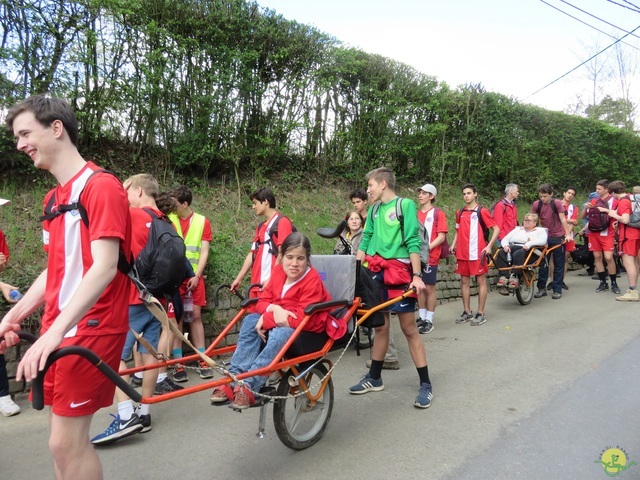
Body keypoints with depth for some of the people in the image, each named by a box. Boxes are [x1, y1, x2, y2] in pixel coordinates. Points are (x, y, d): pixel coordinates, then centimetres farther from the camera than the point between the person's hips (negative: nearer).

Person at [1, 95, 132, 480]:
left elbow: (104, 267, -23)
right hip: (59, 330, 8)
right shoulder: (54, 198, 14)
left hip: (90, 328, -8)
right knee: (65, 439, 15)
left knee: (66, 443, -3)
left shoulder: (101, 186, -13)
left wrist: (54, 331, -28)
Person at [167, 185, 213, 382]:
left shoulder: (202, 221, 3)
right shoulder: (168, 220, 2)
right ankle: (178, 363, 6)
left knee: (196, 316, 4)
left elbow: (204, 251, 0)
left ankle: (202, 361, 11)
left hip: (194, 277, 1)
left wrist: (196, 275, -8)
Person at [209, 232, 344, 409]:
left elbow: (302, 320, -26)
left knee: (281, 333, -36)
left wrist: (266, 319, -25)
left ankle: (248, 386, -37)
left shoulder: (312, 281, -21)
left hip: (308, 330, -6)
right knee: (250, 321, -19)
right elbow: (262, 301, 2)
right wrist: (275, 309, -22)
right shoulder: (278, 271, -2)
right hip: (278, 322, 6)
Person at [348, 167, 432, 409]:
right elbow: (366, 239, 15)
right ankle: (374, 378, 24)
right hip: (376, 272, 6)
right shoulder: (374, 209, 13)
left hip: (399, 273, -6)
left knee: (409, 329, -1)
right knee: (380, 326, 13)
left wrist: (417, 275, -16)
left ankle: (425, 384, 9)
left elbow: (413, 242, -11)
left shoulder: (405, 205, -6)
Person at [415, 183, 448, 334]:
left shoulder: (438, 213, -3)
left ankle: (429, 320, 9)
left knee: (429, 288, 1)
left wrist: (427, 248, -20)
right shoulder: (416, 214, 12)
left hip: (430, 257, -5)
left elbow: (441, 236, -9)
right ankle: (421, 317, 20)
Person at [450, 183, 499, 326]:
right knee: (465, 281, 9)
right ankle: (467, 312, 19)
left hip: (477, 253, -5)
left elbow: (496, 229, -5)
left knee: (481, 282, 3)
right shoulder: (460, 212, 10)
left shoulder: (481, 211, -4)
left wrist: (489, 246, -13)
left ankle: (481, 314, 9)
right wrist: (453, 244, 7)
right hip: (462, 253, 5)